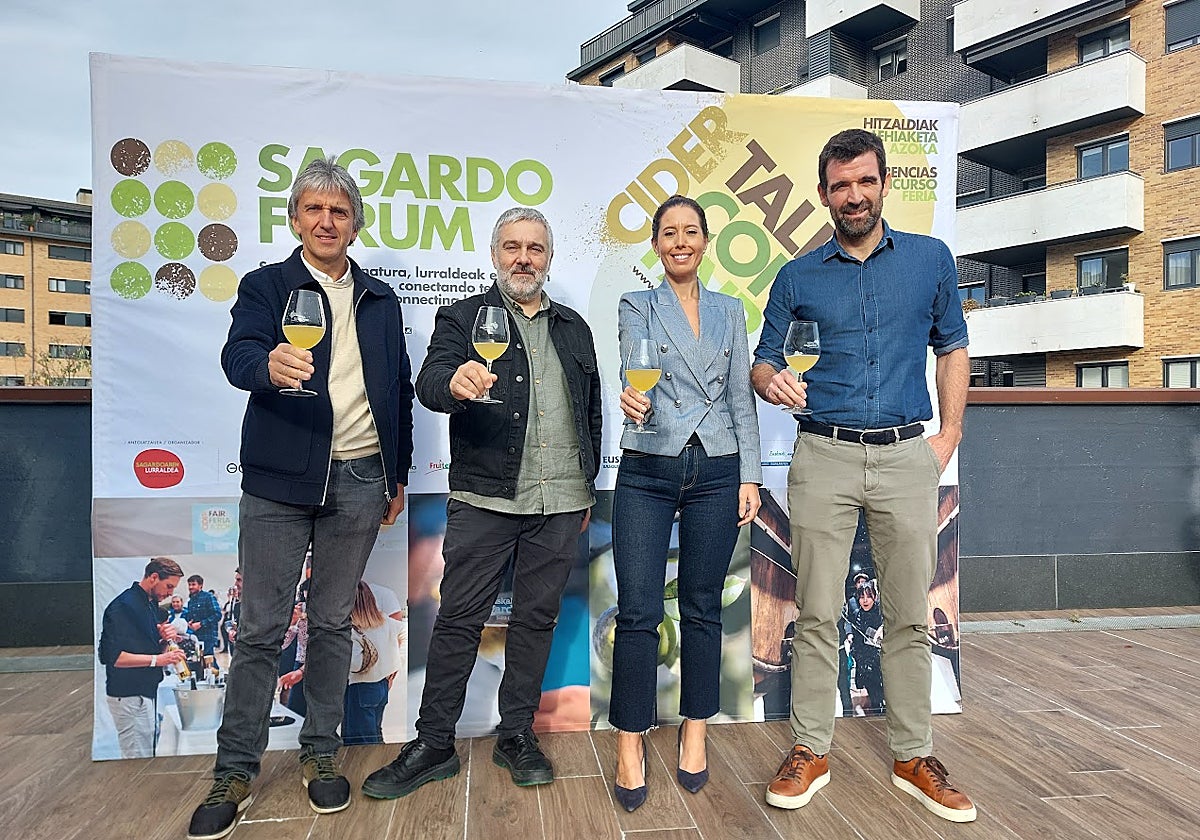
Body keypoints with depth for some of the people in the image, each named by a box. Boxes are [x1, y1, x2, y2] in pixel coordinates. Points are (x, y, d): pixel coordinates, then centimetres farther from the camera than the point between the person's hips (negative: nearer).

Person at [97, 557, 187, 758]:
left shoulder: (153, 605, 13)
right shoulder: (123, 606, -16)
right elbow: (111, 656, -23)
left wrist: (166, 637, 0)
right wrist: (157, 659, -26)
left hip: (147, 691, 9)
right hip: (129, 696, -9)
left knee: (148, 756, 15)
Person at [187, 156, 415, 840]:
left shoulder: (381, 300, 14)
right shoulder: (266, 286, 4)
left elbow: (400, 390, 15)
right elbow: (237, 356, -15)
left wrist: (399, 475, 12)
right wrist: (270, 364, -39)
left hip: (360, 481, 3)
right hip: (280, 481, -2)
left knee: (333, 623, 11)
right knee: (262, 628, 2)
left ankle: (322, 753, 25)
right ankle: (235, 772, 17)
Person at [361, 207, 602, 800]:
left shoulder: (574, 328, 16)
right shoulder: (463, 318, 5)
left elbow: (591, 412, 18)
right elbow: (428, 384, -12)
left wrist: (588, 487, 14)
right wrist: (455, 381, -36)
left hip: (559, 503, 4)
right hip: (484, 499, -3)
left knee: (536, 617, 10)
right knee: (459, 619, 2)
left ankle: (516, 734, 25)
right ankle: (433, 744, 16)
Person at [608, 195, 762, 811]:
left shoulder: (729, 311, 12)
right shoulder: (635, 306, 5)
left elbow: (741, 398, 10)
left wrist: (750, 477, 4)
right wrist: (630, 396, -38)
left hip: (716, 473, 3)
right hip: (647, 471, -2)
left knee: (702, 607, 10)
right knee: (638, 611, -3)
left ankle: (694, 732, 27)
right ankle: (630, 744, 13)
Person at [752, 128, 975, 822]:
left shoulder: (932, 259, 9)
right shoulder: (798, 277, 7)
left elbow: (953, 347, 15)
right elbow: (763, 361, 9)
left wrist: (949, 435, 5)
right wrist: (772, 380, -15)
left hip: (907, 457, 1)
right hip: (824, 458, 0)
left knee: (910, 616, 8)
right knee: (818, 616, 3)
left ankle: (914, 758, 23)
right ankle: (811, 752, 17)